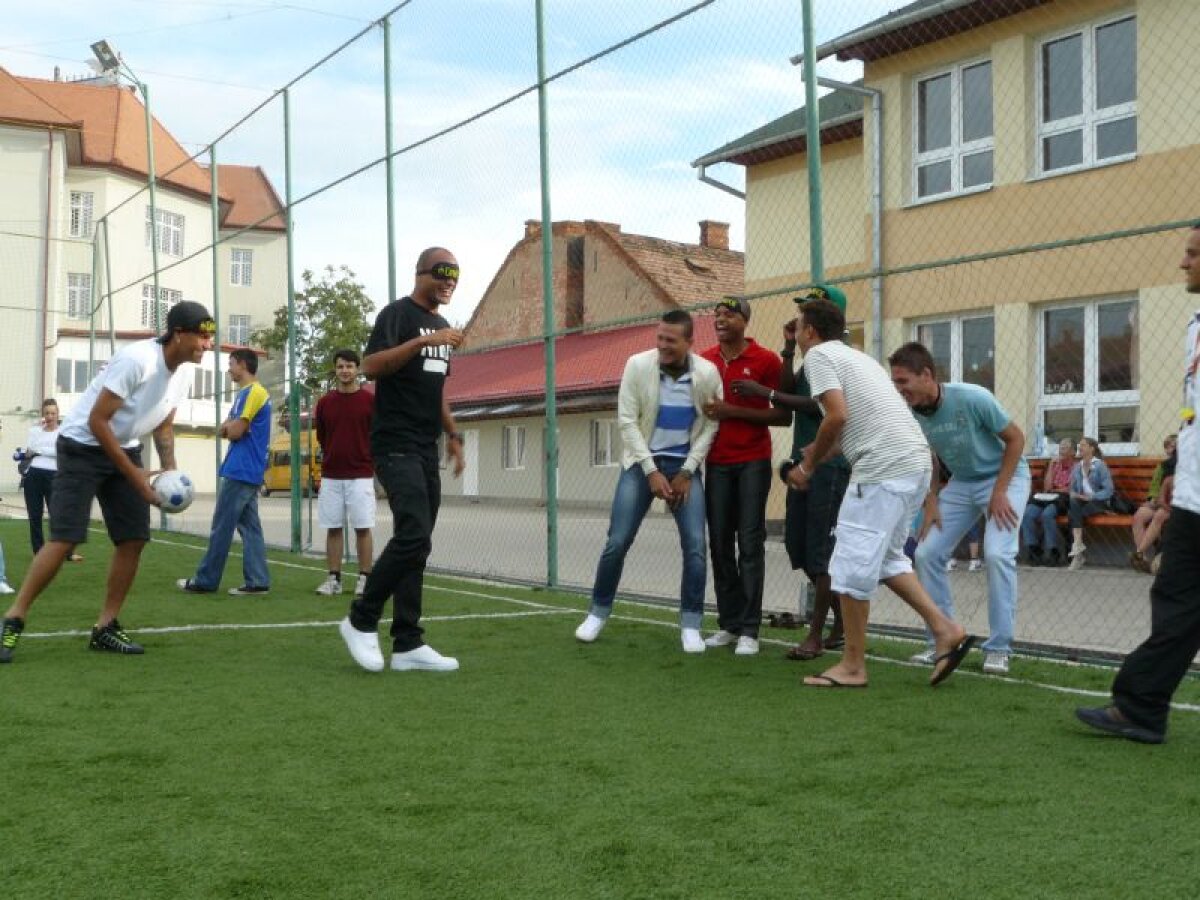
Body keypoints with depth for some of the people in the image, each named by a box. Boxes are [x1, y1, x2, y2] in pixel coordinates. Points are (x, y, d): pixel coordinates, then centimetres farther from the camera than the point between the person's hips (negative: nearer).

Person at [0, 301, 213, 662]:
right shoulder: (136, 359, -27)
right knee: (64, 539, -14)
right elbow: (96, 421, -24)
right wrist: (134, 474, -22)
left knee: (134, 539, 0)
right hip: (82, 446, -8)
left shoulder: (184, 371, -1)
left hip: (125, 449, 8)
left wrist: (170, 470, -2)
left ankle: (106, 628, 10)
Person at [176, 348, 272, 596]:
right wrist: (232, 426, -4)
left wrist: (230, 426, 4)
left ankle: (205, 580, 3)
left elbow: (234, 432, -16)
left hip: (240, 472, -10)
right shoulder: (246, 393, 19)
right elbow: (225, 429, 16)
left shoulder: (253, 392, -13)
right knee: (250, 527, 6)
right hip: (248, 472, 10)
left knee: (221, 527, -3)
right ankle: (257, 581, 4)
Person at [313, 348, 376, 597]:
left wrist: (368, 460, 4)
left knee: (362, 528, -3)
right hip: (330, 476, 3)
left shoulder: (370, 400, -2)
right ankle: (334, 579, 11)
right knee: (333, 528, 5)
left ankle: (364, 579, 4)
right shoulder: (325, 402, 7)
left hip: (360, 476, -3)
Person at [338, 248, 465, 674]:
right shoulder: (398, 313, -6)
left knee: (416, 545, 5)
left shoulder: (441, 326, 19)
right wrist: (423, 341, -27)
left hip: (426, 450, 8)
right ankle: (361, 621, -2)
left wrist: (453, 434, 21)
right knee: (413, 536, -18)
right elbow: (371, 366, -21)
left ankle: (408, 645, 7)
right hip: (395, 445, -8)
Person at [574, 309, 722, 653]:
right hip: (642, 462, -1)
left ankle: (690, 626, 2)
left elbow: (710, 426, -4)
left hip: (685, 466, 1)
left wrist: (686, 473, -9)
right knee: (617, 542, -3)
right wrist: (651, 471, -14)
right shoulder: (638, 365, -11)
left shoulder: (708, 374, -10)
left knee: (695, 546, -8)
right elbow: (627, 420, -10)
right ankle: (598, 612, 15)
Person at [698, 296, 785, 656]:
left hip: (753, 462, -4)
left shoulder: (765, 360, -5)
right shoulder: (704, 361, 7)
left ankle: (749, 630, -1)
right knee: (720, 543, 4)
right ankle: (728, 624, 12)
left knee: (750, 544, -4)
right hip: (716, 463, 4)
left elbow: (784, 415, -7)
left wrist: (735, 411, -14)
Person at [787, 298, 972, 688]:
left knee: (853, 564, -1)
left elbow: (838, 416, -13)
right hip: (916, 461, 9)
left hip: (883, 466, -9)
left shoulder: (818, 355, -1)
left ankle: (853, 666, 6)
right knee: (884, 557, 21)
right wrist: (817, 453, 31)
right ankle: (945, 629, 13)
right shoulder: (856, 356, 26)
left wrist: (808, 465, -1)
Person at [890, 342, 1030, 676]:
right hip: (961, 483, 6)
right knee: (927, 553, -3)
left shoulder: (972, 399, -28)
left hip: (1005, 475, -6)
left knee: (997, 553, -23)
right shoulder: (912, 414, -12)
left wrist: (999, 492, -18)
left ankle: (999, 648, -11)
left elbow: (1016, 438, -16)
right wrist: (931, 502, -4)